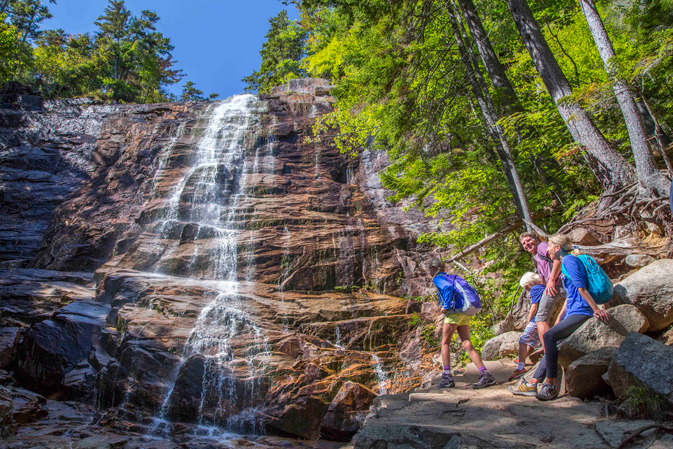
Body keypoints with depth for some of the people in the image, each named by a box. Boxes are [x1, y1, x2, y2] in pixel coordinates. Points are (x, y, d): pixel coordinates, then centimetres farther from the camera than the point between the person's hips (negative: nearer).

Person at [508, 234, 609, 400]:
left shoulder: (569, 259, -8)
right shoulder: (567, 262, 23)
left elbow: (581, 287, -17)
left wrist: (596, 309, -22)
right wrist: (559, 318, 23)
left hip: (581, 313, -11)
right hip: (573, 314, 11)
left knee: (550, 336, -24)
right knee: (552, 344, 8)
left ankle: (551, 385, -21)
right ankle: (533, 384, 10)